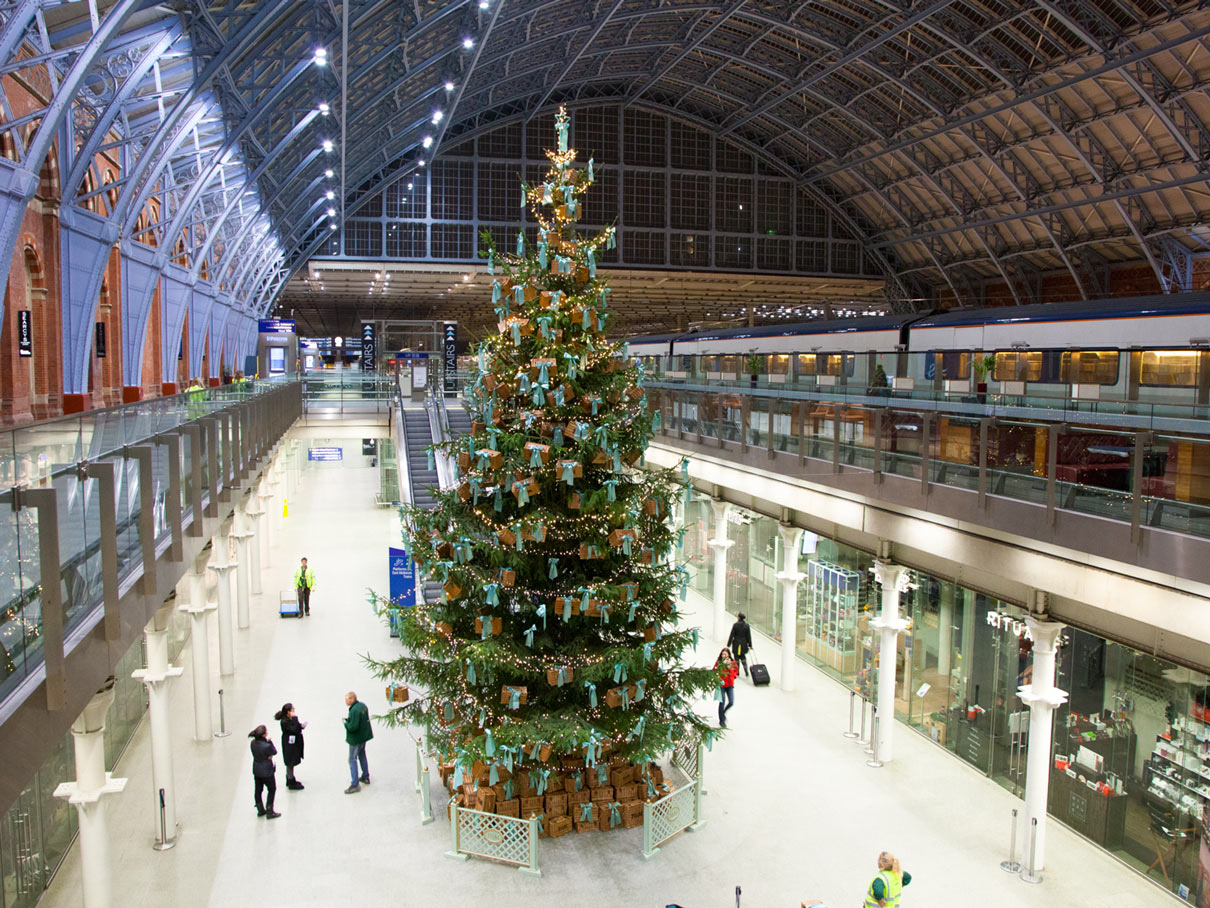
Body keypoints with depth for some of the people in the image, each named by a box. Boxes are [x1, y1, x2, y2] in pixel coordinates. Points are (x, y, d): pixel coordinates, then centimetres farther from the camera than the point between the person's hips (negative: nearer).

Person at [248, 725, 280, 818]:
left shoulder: (253, 742, -9)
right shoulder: (266, 746, -31)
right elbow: (274, 752, -13)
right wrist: (270, 741, -11)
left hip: (256, 770, 7)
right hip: (266, 771, -7)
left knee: (258, 790, 19)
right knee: (272, 789, 12)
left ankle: (260, 810, 34)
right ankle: (269, 812, 17)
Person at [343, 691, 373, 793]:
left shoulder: (354, 710, -29)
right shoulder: (362, 705, 1)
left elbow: (353, 727, -31)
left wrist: (346, 723, -13)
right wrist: (349, 719, 3)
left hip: (356, 739, -10)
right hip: (364, 736, 10)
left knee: (352, 760, -1)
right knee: (362, 755, 25)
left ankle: (355, 785, 1)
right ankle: (365, 777, 38)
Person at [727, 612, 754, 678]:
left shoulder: (735, 625, -13)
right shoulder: (746, 625, -5)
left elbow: (732, 635, -10)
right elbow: (749, 636, 0)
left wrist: (728, 644, -2)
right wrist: (750, 645, 8)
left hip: (736, 644, -3)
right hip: (744, 644, 3)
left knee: (737, 658, 8)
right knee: (743, 657, 17)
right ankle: (746, 671, -1)